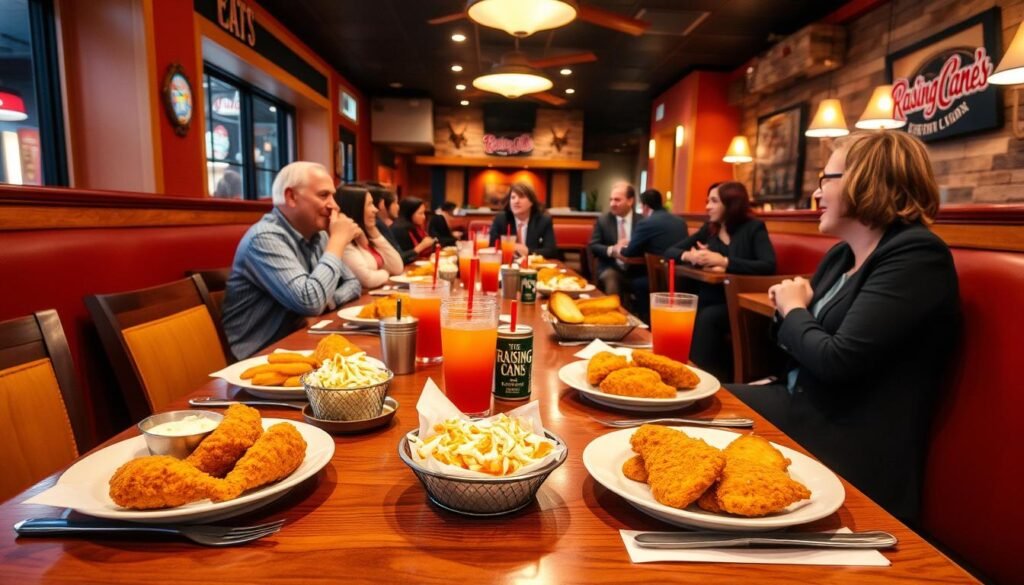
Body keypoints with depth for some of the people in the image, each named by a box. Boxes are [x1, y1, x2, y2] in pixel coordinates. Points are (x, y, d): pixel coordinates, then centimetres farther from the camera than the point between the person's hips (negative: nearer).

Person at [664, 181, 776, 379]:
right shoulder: (708, 229, 16)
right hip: (708, 297, 4)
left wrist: (723, 262, -20)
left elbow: (769, 266, -16)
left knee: (707, 318, -34)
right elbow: (669, 251, 16)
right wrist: (688, 255, -8)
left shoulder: (753, 228, 1)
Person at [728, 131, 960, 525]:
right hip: (803, 404, 8)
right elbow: (799, 343, 18)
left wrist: (793, 311, -7)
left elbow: (837, 360, -26)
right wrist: (789, 308, -4)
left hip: (850, 446, -8)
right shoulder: (841, 254, 10)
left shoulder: (916, 255, -16)